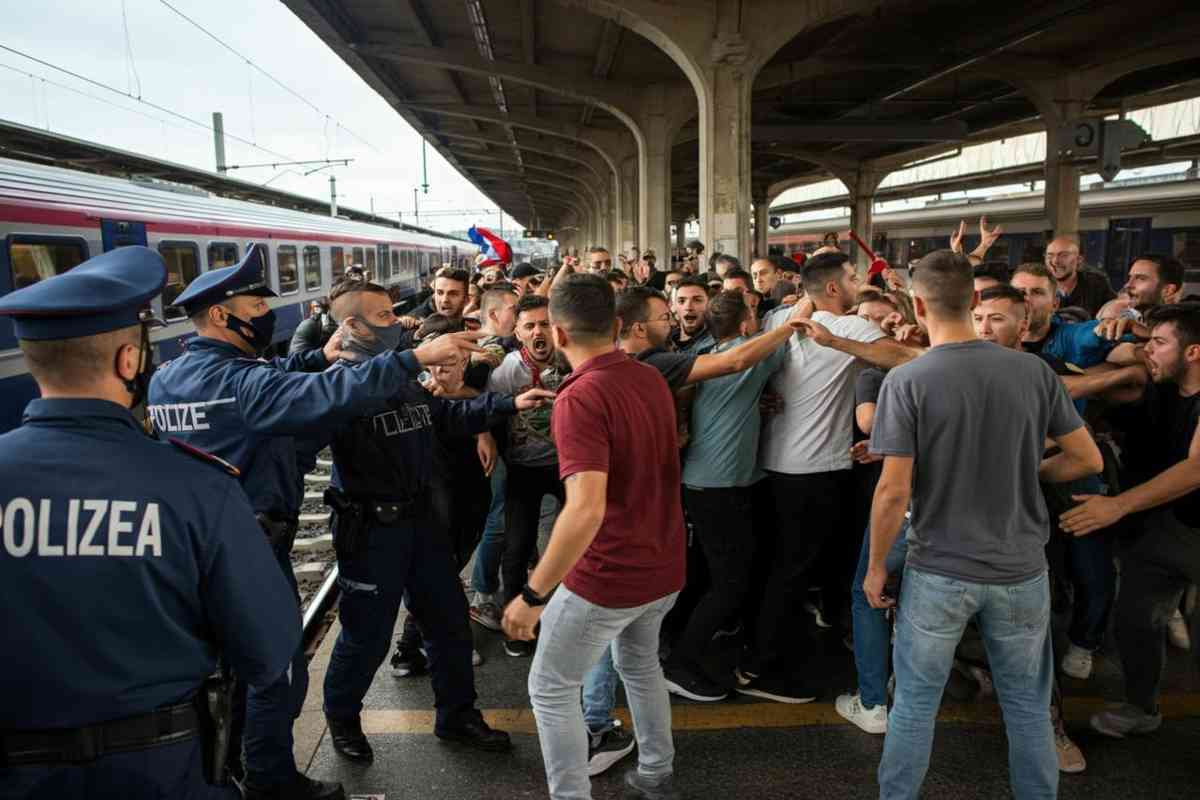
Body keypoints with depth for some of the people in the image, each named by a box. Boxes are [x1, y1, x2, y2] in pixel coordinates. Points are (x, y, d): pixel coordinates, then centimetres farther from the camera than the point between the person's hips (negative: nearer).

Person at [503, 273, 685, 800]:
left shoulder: (580, 398, -24)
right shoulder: (652, 379, 0)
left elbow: (586, 509, -35)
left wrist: (533, 594, -28)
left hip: (608, 575, -8)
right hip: (664, 566, 8)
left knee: (551, 689, 12)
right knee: (639, 664, 30)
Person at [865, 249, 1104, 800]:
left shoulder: (906, 381, -15)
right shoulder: (1034, 371, -5)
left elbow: (894, 492, -17)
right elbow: (1089, 460, 2)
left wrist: (875, 567, -3)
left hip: (938, 573, -2)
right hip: (1021, 570, 3)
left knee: (914, 705, 14)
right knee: (1028, 708, 19)